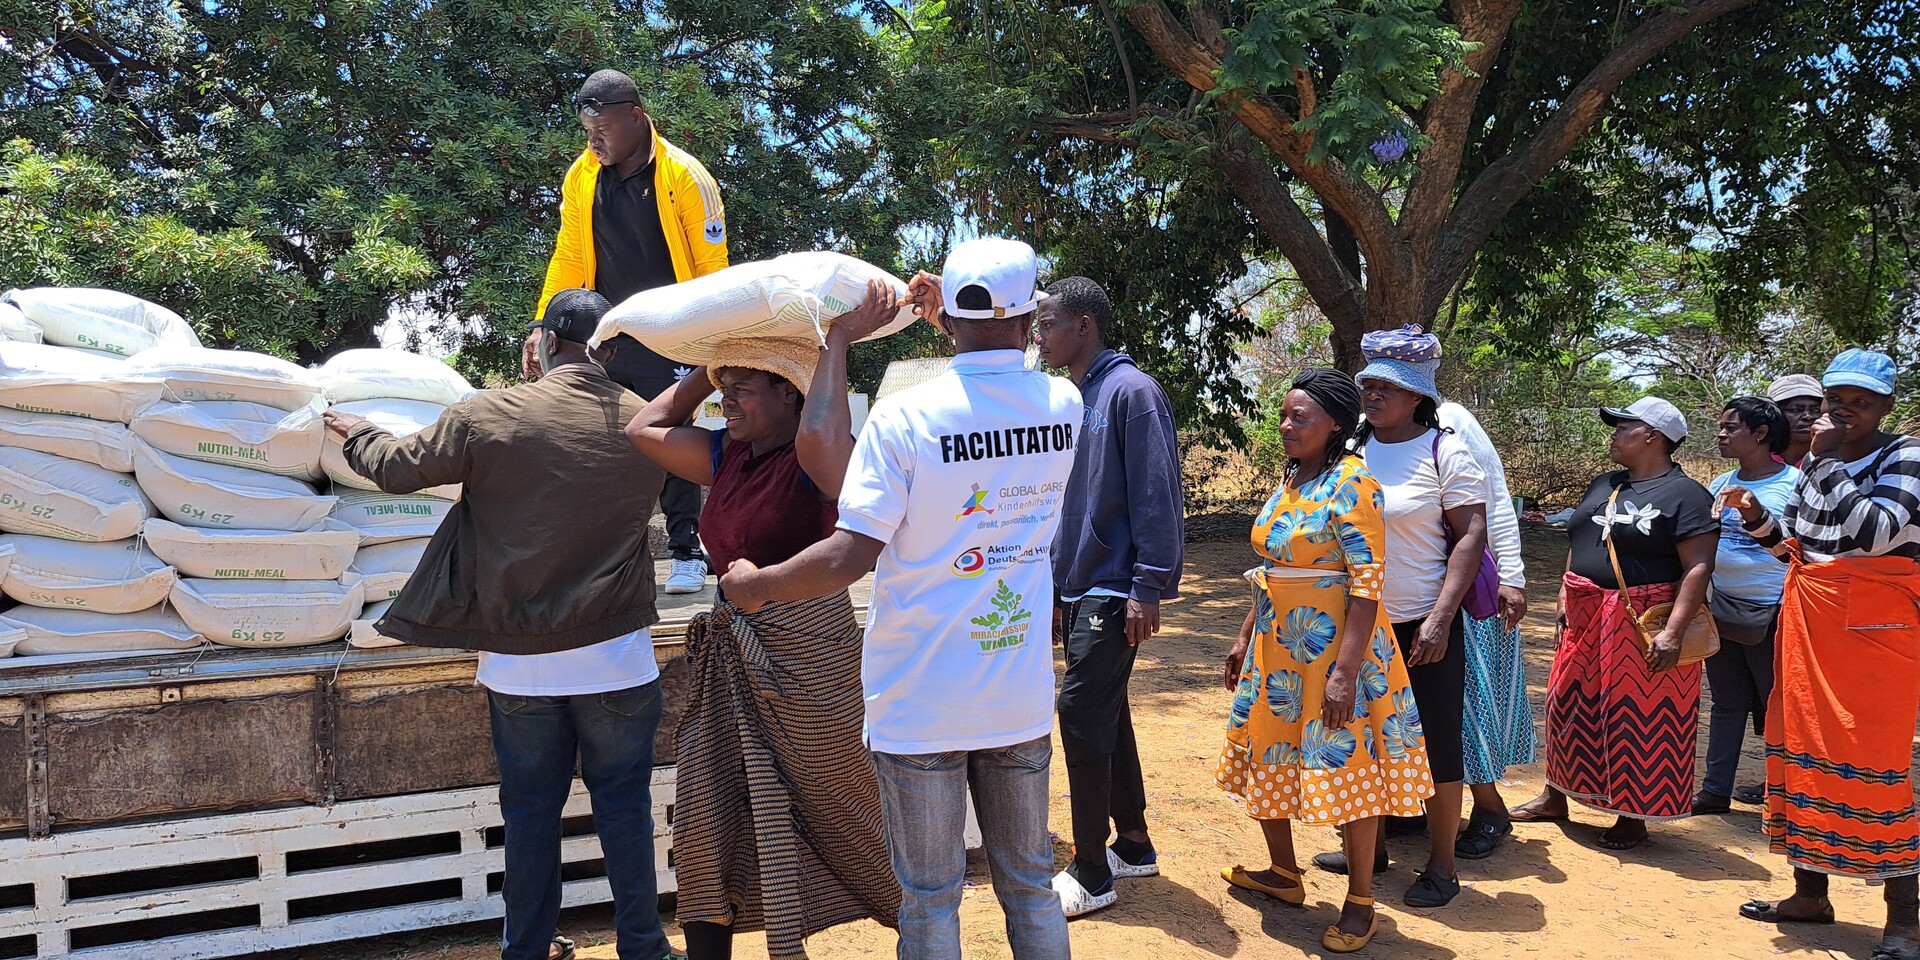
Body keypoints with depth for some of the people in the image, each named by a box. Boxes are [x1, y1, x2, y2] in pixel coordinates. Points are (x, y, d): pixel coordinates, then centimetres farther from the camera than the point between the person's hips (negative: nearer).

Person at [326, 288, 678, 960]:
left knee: (531, 809, 13)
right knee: (624, 804, 10)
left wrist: (356, 433, 26)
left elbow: (398, 468, 4)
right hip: (617, 656, 0)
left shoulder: (487, 416, -10)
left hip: (519, 659, 0)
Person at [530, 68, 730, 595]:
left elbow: (712, 266, -6)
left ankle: (687, 552, 14)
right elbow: (567, 260, 11)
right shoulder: (581, 176, 5)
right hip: (603, 338, 5)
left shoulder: (684, 176, -9)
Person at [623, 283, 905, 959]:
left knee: (840, 807, 10)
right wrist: (709, 366, 9)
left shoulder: (816, 462, -16)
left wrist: (837, 342, -27)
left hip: (806, 650, -7)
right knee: (707, 821, 7)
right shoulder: (726, 456, 7)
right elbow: (642, 430, 12)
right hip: (732, 657, 7)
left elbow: (819, 434, -40)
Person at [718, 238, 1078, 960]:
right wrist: (956, 321, 18)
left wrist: (752, 585, -4)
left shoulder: (902, 418, -17)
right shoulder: (1065, 406, -3)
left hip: (919, 704, -4)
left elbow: (848, 557, -20)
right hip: (1022, 699, 4)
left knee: (929, 899, 11)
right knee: (1029, 884, 19)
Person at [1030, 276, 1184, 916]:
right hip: (1078, 591, 9)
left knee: (1082, 714, -8)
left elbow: (1157, 495, -17)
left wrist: (1148, 589, -19)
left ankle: (1091, 874, 3)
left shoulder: (1132, 391, -12)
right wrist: (1055, 589, 18)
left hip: (1113, 592, -9)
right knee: (1105, 717, 14)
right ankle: (1133, 845, 28)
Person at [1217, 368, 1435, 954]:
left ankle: (1360, 904, 15)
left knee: (1347, 764, 0)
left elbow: (1368, 582, -20)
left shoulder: (1351, 482, -15)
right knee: (1273, 754, 15)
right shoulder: (1288, 481, 10)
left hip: (1334, 643, -8)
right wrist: (1245, 639, 18)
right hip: (1278, 644, 8)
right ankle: (1283, 874, 32)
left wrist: (1346, 670, -24)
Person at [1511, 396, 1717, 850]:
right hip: (1587, 621, 8)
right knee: (1571, 706, 13)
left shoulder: (1685, 495, -10)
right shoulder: (1603, 485, 14)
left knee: (1640, 719, 2)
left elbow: (1699, 567, -17)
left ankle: (1633, 817, 15)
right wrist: (1565, 602, 12)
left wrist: (1673, 632, -24)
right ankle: (1555, 796, 26)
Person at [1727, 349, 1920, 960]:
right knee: (1803, 746, 11)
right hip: (1808, 620, 7)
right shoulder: (1815, 462, 11)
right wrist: (1757, 517, -2)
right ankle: (1809, 893, 23)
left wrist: (1829, 461, -19)